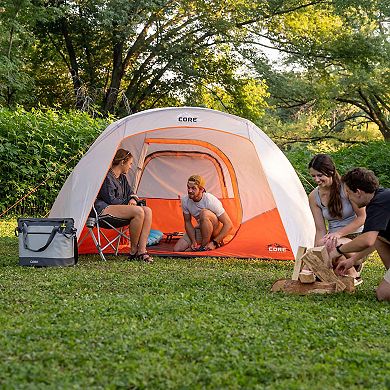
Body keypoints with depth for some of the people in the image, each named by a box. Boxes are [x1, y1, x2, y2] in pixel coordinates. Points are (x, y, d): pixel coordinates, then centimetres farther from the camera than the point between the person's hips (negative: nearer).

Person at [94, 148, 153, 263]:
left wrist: (133, 199, 2)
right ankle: (133, 251, -18)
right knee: (138, 211, -30)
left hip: (118, 207, 10)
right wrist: (127, 202, -1)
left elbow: (130, 193, 27)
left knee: (147, 211, -13)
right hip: (104, 209, -10)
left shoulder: (122, 177, 20)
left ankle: (142, 250, -20)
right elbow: (110, 199, -14)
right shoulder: (107, 176, -9)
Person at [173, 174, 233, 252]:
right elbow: (187, 222, 1)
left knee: (204, 213, -36)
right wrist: (194, 242, -14)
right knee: (177, 249, -13)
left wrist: (214, 242, -29)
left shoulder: (211, 201, -29)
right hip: (200, 230, 5)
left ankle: (204, 247, -22)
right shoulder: (185, 201, -12)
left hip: (216, 231, -5)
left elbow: (228, 224, -26)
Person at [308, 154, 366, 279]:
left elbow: (362, 217, -12)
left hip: (357, 237, -5)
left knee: (332, 245, -37)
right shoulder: (314, 197, 0)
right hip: (335, 239, 5)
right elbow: (320, 230, 0)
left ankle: (353, 274, -8)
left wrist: (339, 233, -21)